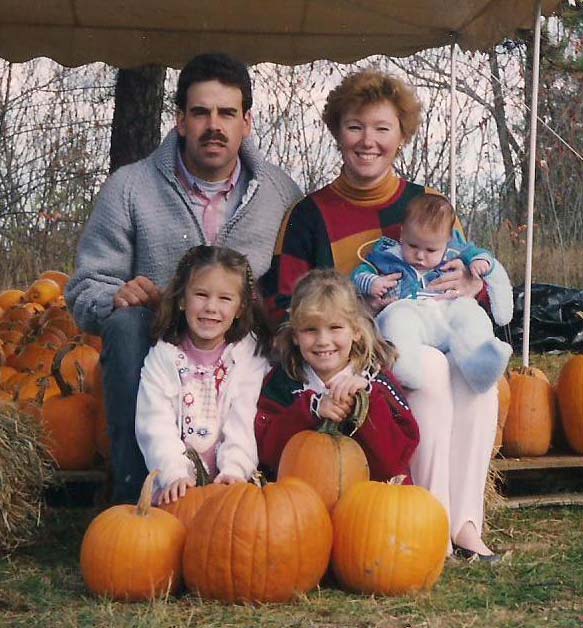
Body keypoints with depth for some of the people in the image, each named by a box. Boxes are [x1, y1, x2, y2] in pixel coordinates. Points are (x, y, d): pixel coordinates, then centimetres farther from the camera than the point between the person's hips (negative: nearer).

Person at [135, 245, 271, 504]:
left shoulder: (249, 355, 5)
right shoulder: (163, 356, 6)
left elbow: (246, 421, -4)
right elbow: (156, 425, -3)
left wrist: (234, 469, -19)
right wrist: (175, 474, -17)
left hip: (230, 482, 0)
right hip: (179, 483, 0)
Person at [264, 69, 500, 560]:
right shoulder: (310, 214, 5)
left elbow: (469, 275, 19)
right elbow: (283, 307, 0)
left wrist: (472, 285, -8)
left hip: (429, 336, 3)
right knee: (431, 368, -34)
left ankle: (466, 522, -30)